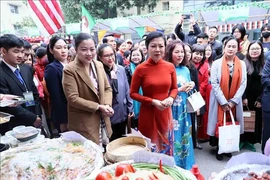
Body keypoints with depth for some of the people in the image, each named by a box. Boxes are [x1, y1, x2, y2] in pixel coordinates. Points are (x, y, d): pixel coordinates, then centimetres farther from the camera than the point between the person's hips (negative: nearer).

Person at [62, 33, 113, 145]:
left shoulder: (99, 65, 4)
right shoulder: (69, 70, -14)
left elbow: (107, 88, 8)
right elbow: (73, 98, -18)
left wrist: (107, 105, -10)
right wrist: (98, 107, -18)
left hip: (103, 121, 6)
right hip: (83, 124, -6)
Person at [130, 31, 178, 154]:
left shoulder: (170, 67, -2)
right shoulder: (141, 69, -12)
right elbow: (133, 93, -6)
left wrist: (171, 98, -10)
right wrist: (152, 101, -16)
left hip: (165, 113, 4)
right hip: (148, 114, -3)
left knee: (167, 149, 19)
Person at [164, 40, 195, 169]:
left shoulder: (186, 70, 9)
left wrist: (191, 86, -4)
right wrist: (180, 89, -17)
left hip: (183, 110, 6)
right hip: (170, 110, -6)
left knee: (184, 137, 15)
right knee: (172, 138, 2)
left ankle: (184, 166, 34)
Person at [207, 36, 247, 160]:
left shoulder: (242, 64, 4)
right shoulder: (216, 63, -5)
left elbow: (243, 84, 0)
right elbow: (214, 84, -9)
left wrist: (233, 101, -8)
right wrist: (224, 102, -12)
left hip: (234, 102, 3)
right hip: (219, 101, -2)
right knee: (220, 124, 3)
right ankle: (219, 148, 20)